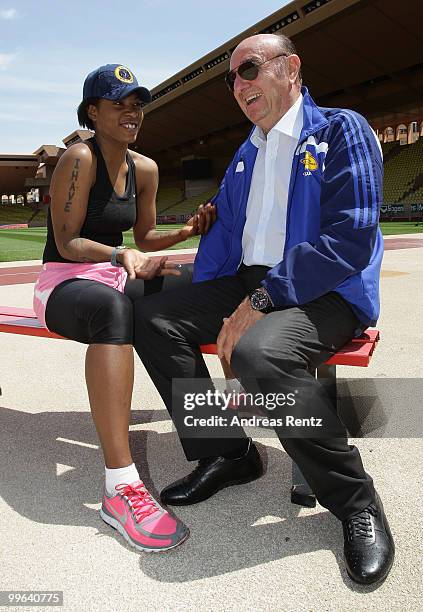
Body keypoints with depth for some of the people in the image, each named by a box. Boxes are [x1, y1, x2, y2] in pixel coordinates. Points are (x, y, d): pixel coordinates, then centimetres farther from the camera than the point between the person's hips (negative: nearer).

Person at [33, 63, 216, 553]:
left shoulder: (144, 168, 9)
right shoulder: (80, 158, -11)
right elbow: (68, 243, -15)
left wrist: (187, 231, -3)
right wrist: (120, 256, -32)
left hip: (115, 277, 7)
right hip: (64, 281, -6)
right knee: (112, 307, -43)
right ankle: (120, 486, -45)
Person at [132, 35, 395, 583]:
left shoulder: (340, 130, -3)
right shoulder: (245, 153, 20)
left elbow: (351, 239, -17)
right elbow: (221, 230, 15)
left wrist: (262, 300, -22)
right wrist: (206, 310, -3)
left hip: (327, 292, -7)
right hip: (247, 285, 7)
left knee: (259, 353, -37)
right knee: (151, 317, -7)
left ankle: (355, 501, -13)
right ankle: (224, 454, 3)